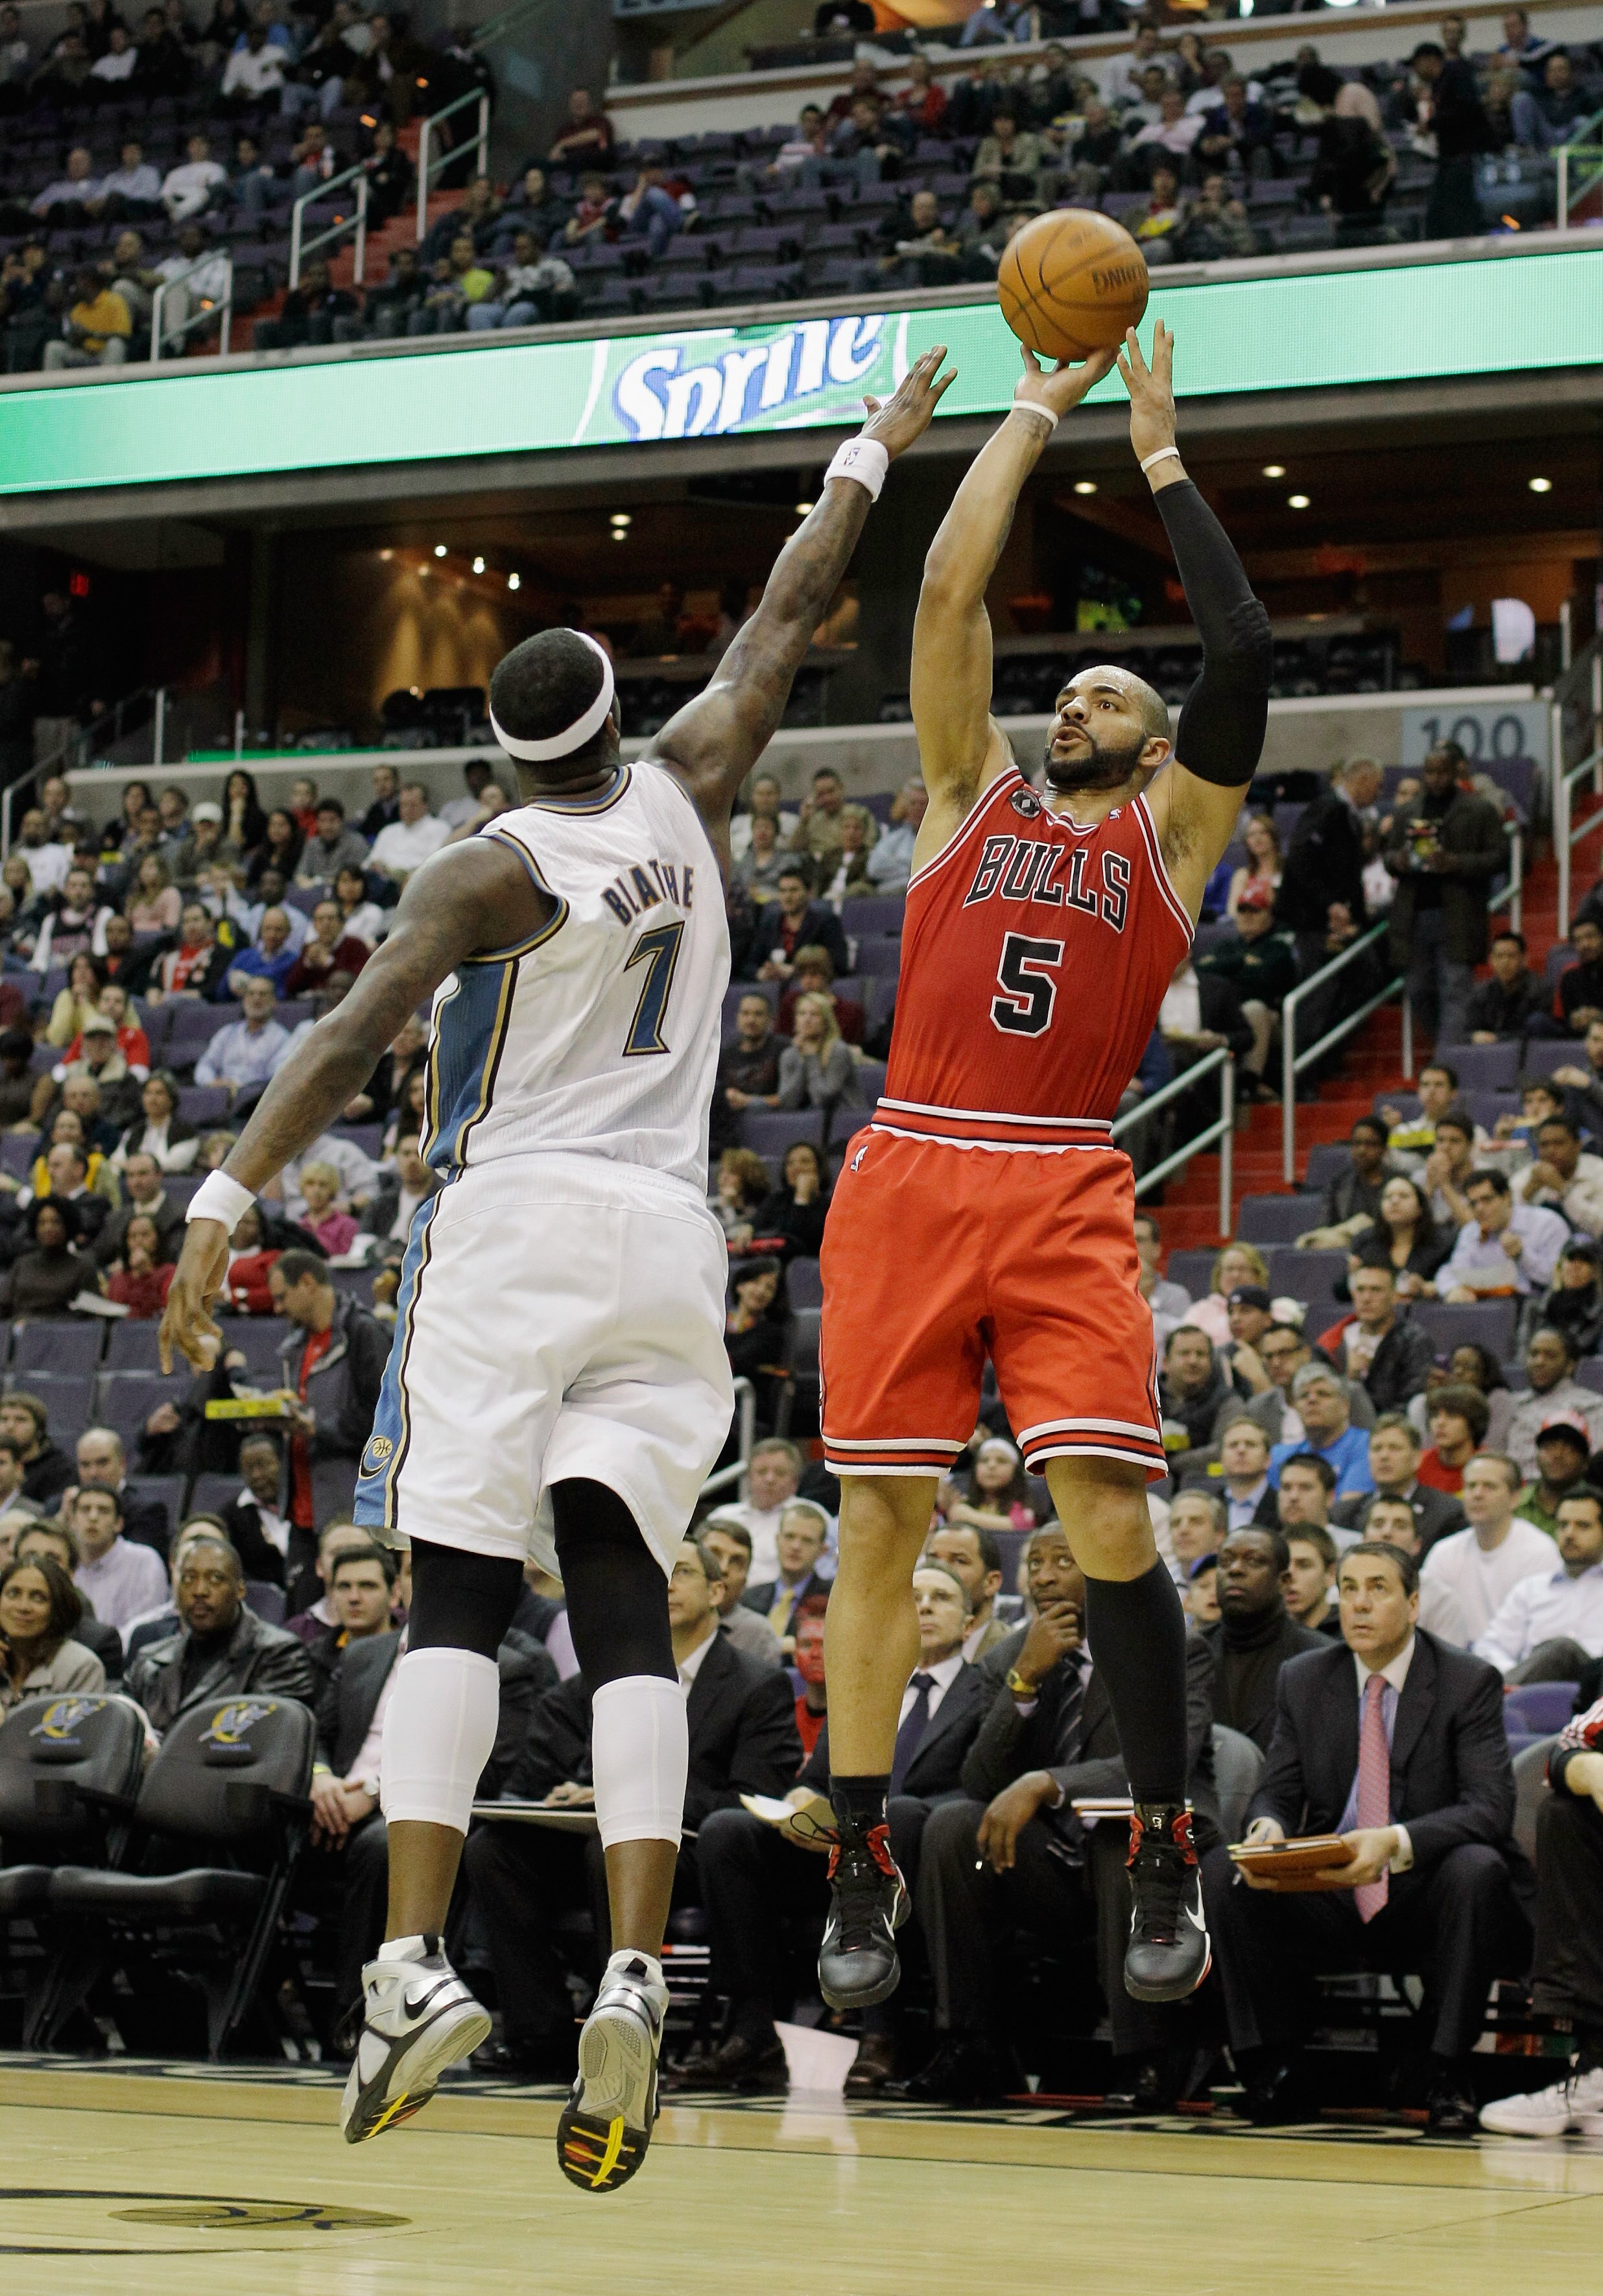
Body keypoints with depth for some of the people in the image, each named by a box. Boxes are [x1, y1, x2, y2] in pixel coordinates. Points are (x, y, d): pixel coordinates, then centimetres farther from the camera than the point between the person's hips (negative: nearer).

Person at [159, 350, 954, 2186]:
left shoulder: (492, 869, -2)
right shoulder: (683, 799, 10)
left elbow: (351, 1038, -14)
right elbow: (786, 618, 22)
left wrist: (225, 1202, -17)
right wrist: (870, 457, 34)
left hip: (514, 1225, -4)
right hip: (666, 1241, 4)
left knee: (458, 1599, -5)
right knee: (625, 1608, -3)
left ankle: (413, 1962, -17)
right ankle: (633, 1981, -17)